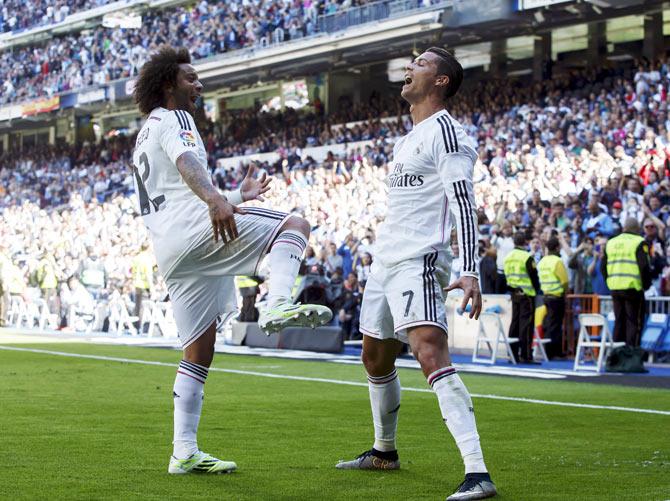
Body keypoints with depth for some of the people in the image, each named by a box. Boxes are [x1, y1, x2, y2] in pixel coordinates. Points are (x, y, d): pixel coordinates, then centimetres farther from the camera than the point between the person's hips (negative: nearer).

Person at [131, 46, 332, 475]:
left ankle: (184, 452, 5)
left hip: (169, 252, 9)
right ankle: (278, 304, -38)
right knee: (295, 225, -11)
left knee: (198, 353, 9)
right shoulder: (173, 119, 4)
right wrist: (216, 200, -38)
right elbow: (186, 162, -19)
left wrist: (238, 196, 48)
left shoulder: (143, 138, 34)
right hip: (192, 227, -9)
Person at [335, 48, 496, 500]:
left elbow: (464, 205, -18)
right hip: (386, 259, 10)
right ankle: (384, 451, 41)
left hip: (418, 261, -10)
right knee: (375, 359, 20)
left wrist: (470, 272, -26)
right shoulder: (409, 139, 21)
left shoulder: (445, 131, -9)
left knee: (431, 355, -25)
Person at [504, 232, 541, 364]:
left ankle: (512, 353, 14)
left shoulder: (508, 257, 8)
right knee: (526, 323, -5)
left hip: (514, 293, 7)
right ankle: (525, 355, -7)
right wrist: (536, 290, 4)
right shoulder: (527, 257, -14)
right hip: (526, 294, -7)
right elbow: (534, 276, -11)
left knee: (515, 322, 12)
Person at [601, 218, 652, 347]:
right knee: (634, 322, -1)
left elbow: (603, 267, 14)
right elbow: (644, 266, -15)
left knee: (619, 321, 14)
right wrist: (646, 285, -4)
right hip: (633, 288, -6)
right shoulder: (639, 243, -7)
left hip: (615, 288, 6)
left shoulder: (611, 242, 12)